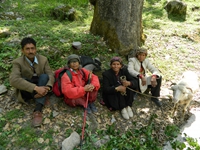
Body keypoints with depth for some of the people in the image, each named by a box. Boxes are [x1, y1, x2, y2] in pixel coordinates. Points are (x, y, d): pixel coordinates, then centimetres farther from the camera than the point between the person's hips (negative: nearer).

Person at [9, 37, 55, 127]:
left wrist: (48, 87, -36)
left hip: (41, 87, 3)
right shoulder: (17, 62, -16)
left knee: (44, 76, -30)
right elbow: (13, 80, -33)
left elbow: (50, 75, -13)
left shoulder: (43, 59, -8)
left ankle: (38, 110, -37)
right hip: (27, 91, -2)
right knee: (22, 80, -32)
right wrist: (36, 88, -43)